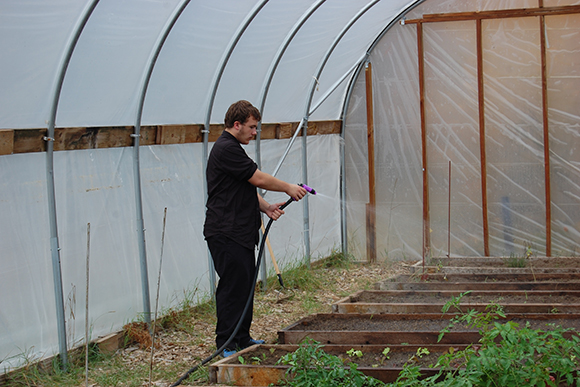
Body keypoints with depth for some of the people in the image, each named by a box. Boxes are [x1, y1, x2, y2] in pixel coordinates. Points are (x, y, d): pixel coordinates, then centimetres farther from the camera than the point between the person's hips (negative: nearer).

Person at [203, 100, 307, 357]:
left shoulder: (233, 148, 20)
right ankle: (226, 345, -2)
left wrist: (266, 207, 4)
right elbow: (258, 179, -15)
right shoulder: (226, 149, -15)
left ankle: (242, 339, 22)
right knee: (232, 286, -7)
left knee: (245, 286, 14)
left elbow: (248, 188, 21)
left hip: (241, 233, 11)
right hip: (226, 233, -11)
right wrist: (289, 188, -3)